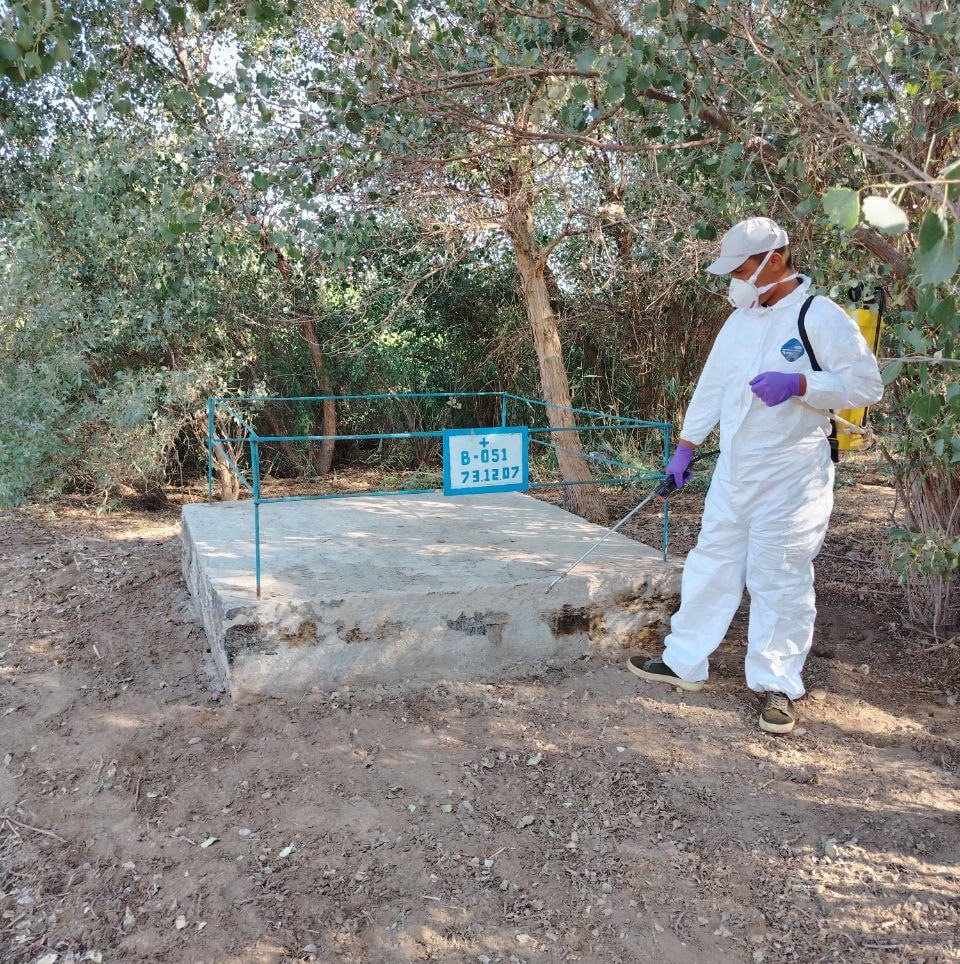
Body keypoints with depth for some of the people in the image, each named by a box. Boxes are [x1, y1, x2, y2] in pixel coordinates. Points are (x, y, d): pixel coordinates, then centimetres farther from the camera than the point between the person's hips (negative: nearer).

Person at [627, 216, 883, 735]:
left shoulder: (821, 317, -10)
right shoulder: (739, 321, 11)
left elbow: (866, 384, -12)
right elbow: (711, 386, 17)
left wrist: (797, 384, -25)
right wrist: (684, 448, 15)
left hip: (791, 477, -7)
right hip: (733, 472, 7)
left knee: (781, 578, 0)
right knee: (711, 564, 12)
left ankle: (778, 685, 14)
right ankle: (683, 662, 23)